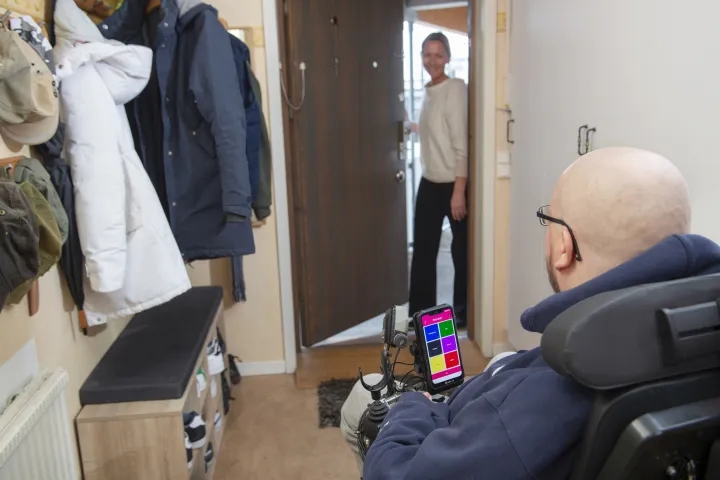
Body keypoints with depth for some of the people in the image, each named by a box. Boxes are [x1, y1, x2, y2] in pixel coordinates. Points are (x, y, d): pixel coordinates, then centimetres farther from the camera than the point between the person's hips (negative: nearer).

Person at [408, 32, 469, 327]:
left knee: (462, 251, 8)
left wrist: (459, 190, -21)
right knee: (423, 250, 11)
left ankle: (464, 312, 24)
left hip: (453, 184, -8)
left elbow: (462, 142, -18)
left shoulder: (456, 89, -13)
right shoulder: (428, 91, 11)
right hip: (429, 183, 8)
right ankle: (420, 313, 23)